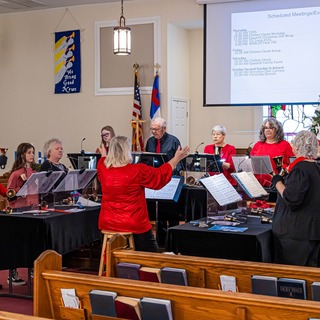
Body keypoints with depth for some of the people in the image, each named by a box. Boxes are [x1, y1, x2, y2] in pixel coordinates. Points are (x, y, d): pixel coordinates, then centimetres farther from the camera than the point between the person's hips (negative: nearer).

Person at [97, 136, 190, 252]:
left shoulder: (103, 169, -3)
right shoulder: (138, 171, -15)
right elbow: (161, 175, 1)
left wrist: (103, 155, 46)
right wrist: (177, 158, 14)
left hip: (108, 224, 4)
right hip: (135, 226, -4)